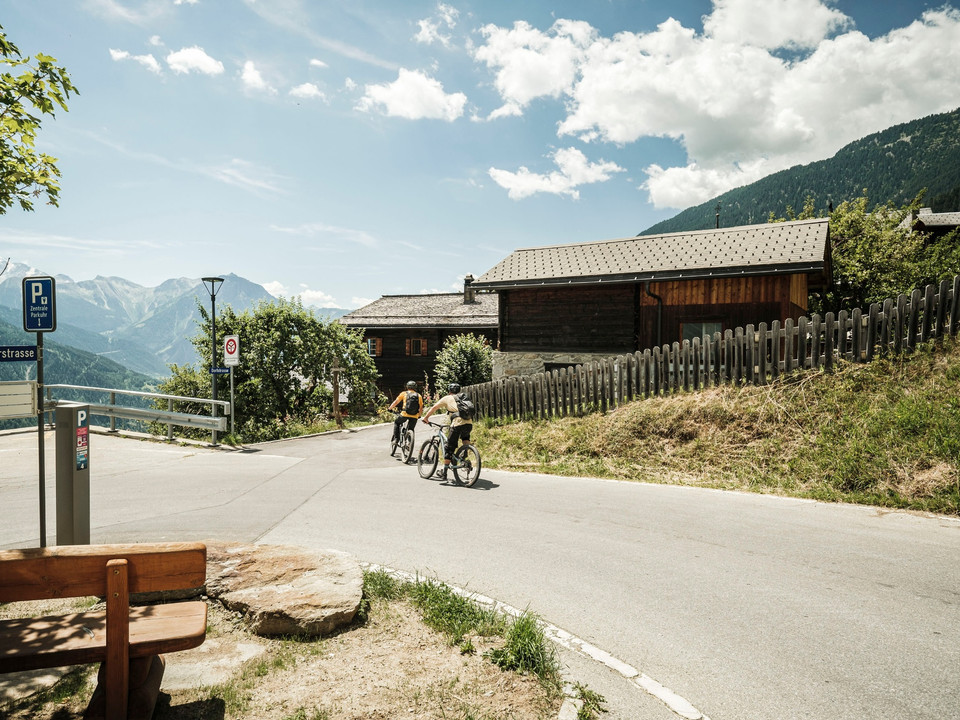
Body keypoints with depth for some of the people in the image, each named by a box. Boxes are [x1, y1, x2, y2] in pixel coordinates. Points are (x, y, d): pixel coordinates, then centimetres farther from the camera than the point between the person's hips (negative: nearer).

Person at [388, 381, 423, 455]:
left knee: (396, 423, 27)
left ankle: (396, 439, 15)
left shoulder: (404, 393, 7)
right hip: (414, 417, 2)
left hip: (404, 414, -2)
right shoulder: (419, 396, 12)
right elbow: (421, 408, 11)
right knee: (410, 430, 21)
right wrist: (418, 415, 28)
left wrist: (389, 408, 18)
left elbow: (396, 402, 5)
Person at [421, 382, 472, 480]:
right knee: (465, 437, 35)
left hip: (458, 423, -4)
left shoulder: (447, 398, 17)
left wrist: (426, 417, 35)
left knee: (449, 448, 6)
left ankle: (444, 472, 9)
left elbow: (434, 408, 21)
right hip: (469, 423, 4)